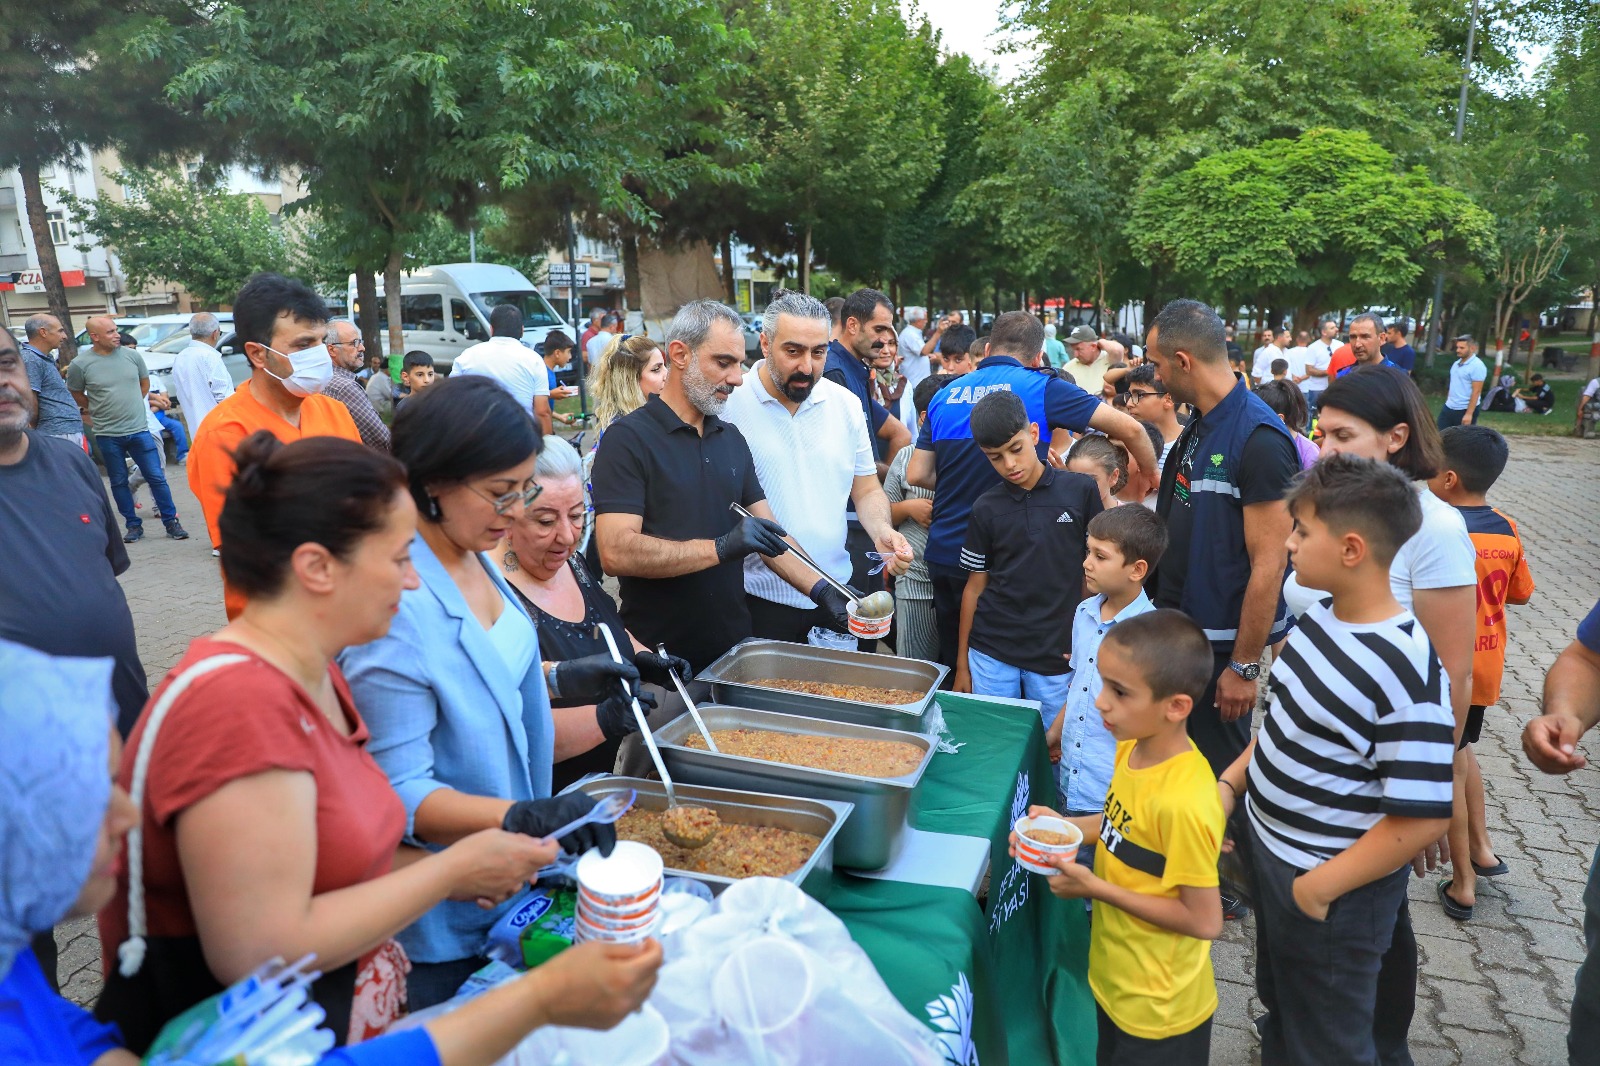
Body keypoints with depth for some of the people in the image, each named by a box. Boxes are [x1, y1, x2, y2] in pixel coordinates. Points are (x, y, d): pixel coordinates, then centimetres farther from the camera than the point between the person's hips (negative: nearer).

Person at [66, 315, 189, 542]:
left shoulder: (132, 355, 1)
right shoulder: (80, 365, -6)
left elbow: (145, 383, 16)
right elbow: (75, 394, 8)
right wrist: (97, 410, 10)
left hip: (139, 429, 1)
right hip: (107, 435, -1)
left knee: (156, 477, 1)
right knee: (119, 482, 9)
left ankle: (171, 522, 9)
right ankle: (133, 525, 19)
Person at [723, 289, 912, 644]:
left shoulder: (846, 404, 4)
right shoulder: (730, 406, -11)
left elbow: (866, 490, 12)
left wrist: (883, 532, -11)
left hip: (838, 592, 4)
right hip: (760, 601, -4)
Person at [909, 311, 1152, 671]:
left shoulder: (945, 395, 6)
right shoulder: (1040, 387, -7)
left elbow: (917, 475, 5)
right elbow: (1129, 428, -9)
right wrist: (1154, 478, 8)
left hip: (944, 556, 4)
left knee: (952, 666, 19)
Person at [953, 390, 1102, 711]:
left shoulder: (1081, 491, -2)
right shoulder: (986, 509, 2)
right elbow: (975, 586, 7)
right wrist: (962, 663, 8)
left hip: (1057, 656, -1)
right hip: (991, 654, 1)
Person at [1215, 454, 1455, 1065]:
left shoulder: (1406, 670, -29)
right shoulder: (1321, 616, -4)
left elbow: (1425, 816, -26)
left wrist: (1322, 887, -20)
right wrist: (1231, 781, 6)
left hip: (1330, 892, -7)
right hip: (1268, 853, 7)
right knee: (1280, 1010, 30)